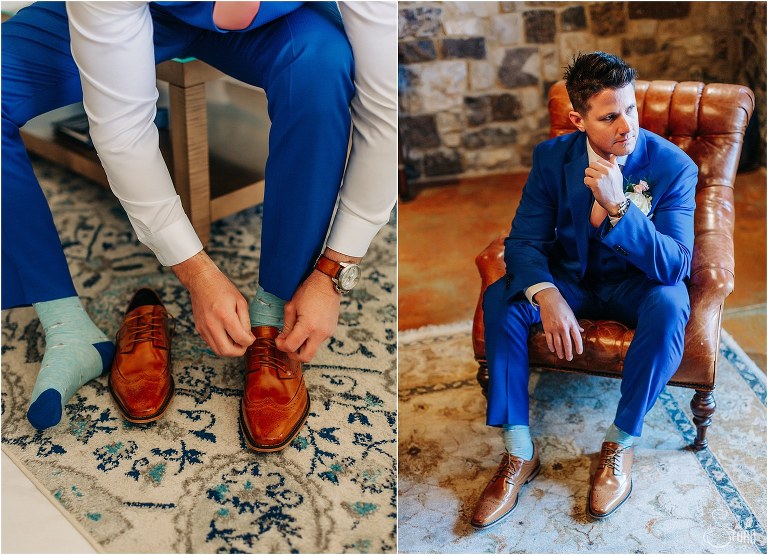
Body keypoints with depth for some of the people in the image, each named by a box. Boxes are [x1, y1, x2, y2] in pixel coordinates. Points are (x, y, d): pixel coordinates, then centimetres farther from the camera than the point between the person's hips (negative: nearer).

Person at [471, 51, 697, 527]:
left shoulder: (674, 165, -20)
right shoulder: (552, 157, -11)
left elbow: (676, 264, -27)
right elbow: (524, 241, -13)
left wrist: (618, 207, -42)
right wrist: (548, 298, -35)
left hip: (637, 285, -2)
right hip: (569, 279, 3)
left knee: (669, 307, -36)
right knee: (500, 298, -24)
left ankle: (621, 443, -15)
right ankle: (520, 453, -15)